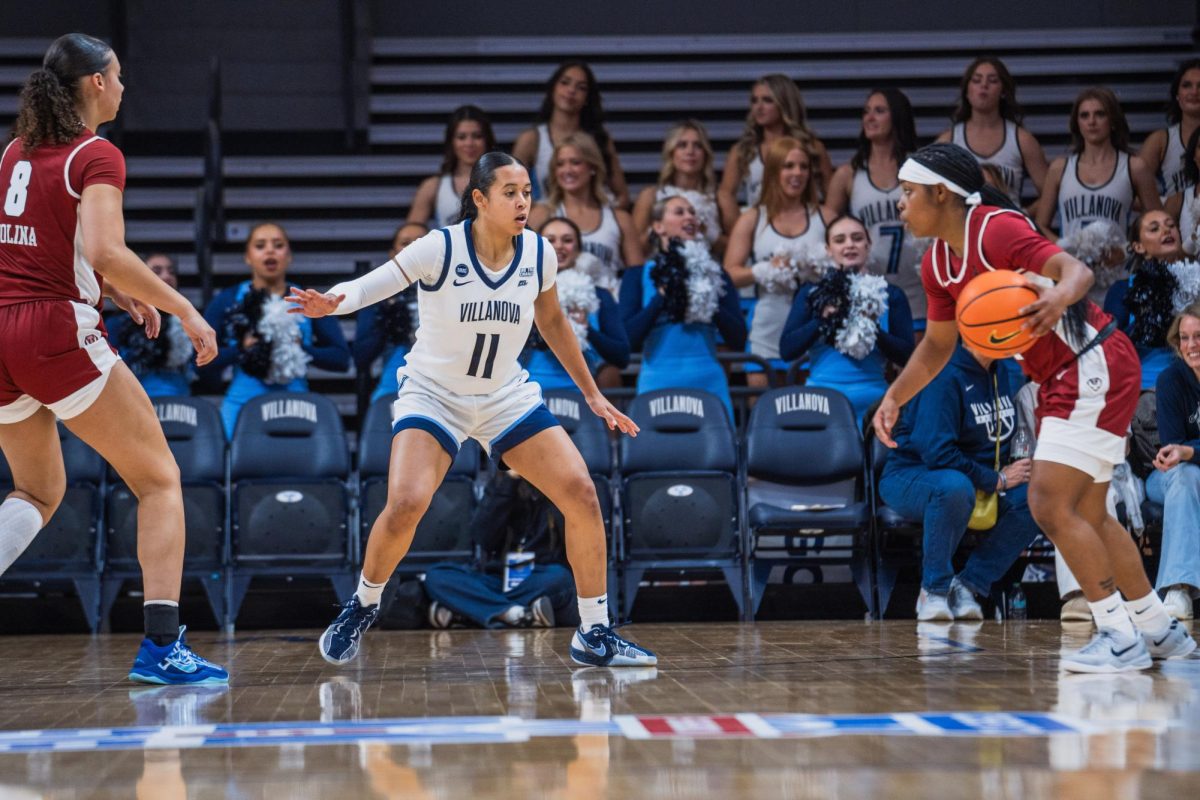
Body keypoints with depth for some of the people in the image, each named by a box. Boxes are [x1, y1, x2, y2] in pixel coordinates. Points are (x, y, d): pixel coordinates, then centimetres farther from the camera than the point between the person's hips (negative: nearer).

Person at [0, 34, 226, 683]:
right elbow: (105, 254, -21)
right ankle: (162, 644, -6)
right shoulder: (96, 157, -7)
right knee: (160, 481, 6)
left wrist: (107, 285, 25)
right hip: (58, 331, -7)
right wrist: (183, 309, -14)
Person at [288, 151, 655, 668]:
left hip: (506, 397, 4)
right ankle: (363, 606, 4)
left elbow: (552, 323, 11)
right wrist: (330, 302, -46)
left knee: (581, 494, -9)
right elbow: (368, 287, -23)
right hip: (433, 396, -4)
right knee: (406, 504, -26)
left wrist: (592, 395, 16)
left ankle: (594, 636, 5)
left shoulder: (539, 254, -6)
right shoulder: (440, 249, -19)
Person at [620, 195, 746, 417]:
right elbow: (629, 339, -5)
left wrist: (708, 302, -7)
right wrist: (662, 296, -9)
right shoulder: (638, 275, 8)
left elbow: (738, 339, 4)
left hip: (709, 384, 2)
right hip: (658, 385, -2)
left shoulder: (715, 274, 13)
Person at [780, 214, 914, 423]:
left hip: (871, 402, -1)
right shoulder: (812, 294, 9)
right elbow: (787, 350, 1)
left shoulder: (891, 295, 6)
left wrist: (873, 328, -14)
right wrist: (823, 318, -11)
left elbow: (907, 356, 0)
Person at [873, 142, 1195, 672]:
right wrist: (894, 398, 11)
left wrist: (1059, 296, -55)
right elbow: (938, 344, 19)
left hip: (1095, 368, -10)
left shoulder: (997, 229, -21)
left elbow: (1077, 270, -33)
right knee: (1086, 515, 15)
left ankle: (1121, 637, -8)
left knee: (1050, 505, -15)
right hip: (1061, 380, 10)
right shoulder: (937, 265, 5)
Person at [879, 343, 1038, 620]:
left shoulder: (1003, 374, 5)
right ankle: (934, 588, -23)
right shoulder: (946, 375, -19)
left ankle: (968, 585, -14)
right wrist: (997, 480, -19)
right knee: (955, 486, -41)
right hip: (909, 477, -7)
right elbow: (936, 451, -25)